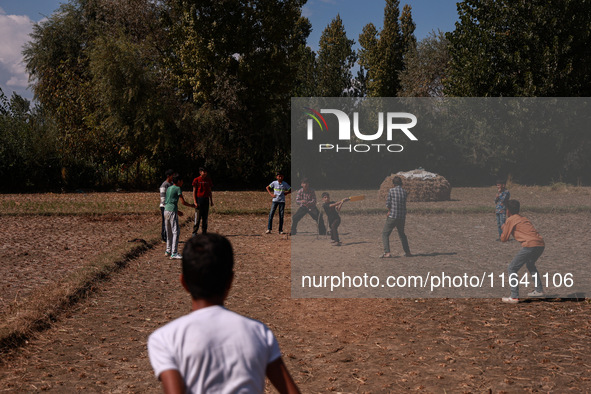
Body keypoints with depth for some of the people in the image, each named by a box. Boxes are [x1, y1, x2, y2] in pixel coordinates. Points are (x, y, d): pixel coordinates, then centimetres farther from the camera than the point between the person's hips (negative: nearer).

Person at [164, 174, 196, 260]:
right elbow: (183, 202, -8)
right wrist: (192, 205, 10)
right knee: (175, 232, -7)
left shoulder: (168, 188, 18)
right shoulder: (178, 189, -5)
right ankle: (174, 253, -11)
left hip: (166, 211, 8)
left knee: (169, 232, 16)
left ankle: (168, 251, 23)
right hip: (172, 212, -8)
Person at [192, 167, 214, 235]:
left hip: (206, 200, 4)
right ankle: (194, 232, 2)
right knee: (197, 217, -5)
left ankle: (204, 232, 14)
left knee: (205, 217, 7)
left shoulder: (208, 180, 9)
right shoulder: (196, 180, -3)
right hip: (199, 199, -4)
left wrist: (211, 201, 11)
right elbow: (194, 191, -3)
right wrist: (195, 202, -11)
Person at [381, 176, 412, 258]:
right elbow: (403, 203, 10)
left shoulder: (391, 191, -7)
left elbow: (388, 203, -5)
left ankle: (387, 252, -12)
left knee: (385, 234, 3)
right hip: (402, 217, 4)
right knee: (402, 234, 24)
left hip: (392, 216, -4)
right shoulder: (405, 192, 2)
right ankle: (407, 252, 23)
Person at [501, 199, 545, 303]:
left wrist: (504, 228, 28)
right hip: (541, 244, 8)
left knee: (512, 268, 1)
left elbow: (504, 239, 8)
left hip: (530, 245, -8)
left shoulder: (510, 220, 6)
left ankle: (514, 297, -7)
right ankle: (539, 290, 35)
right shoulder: (523, 219, 27)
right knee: (530, 264, 34)